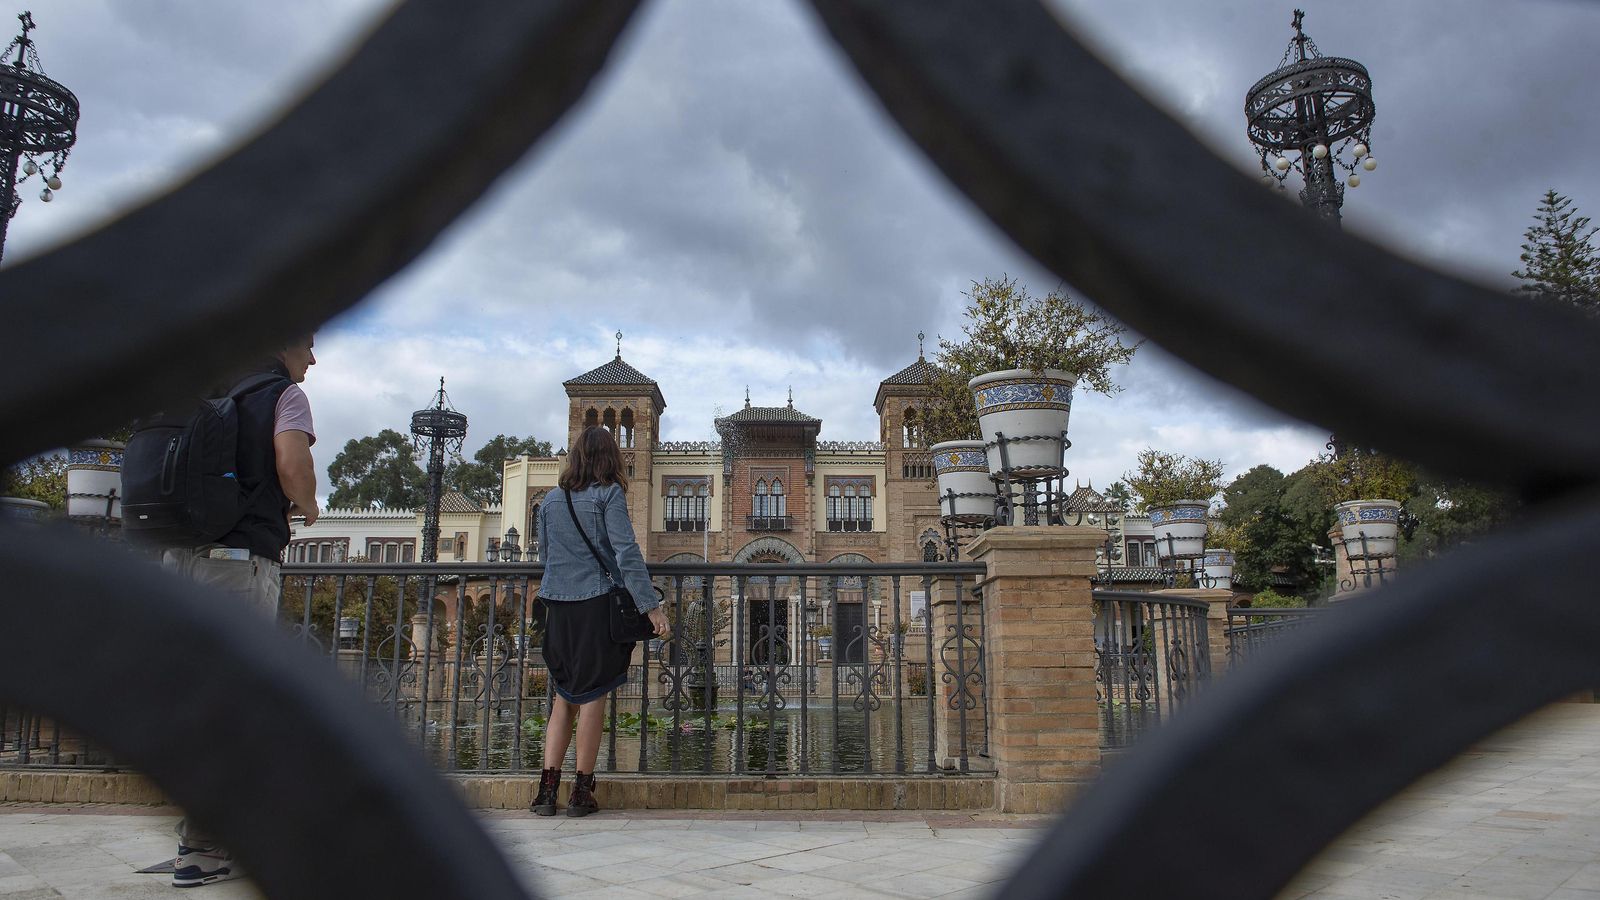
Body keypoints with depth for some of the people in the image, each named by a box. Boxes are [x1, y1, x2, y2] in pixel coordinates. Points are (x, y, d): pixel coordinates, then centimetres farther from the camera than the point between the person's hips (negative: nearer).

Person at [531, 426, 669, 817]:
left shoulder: (551, 499, 12)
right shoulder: (608, 494, -4)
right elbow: (626, 552, -12)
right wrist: (652, 606, -14)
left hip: (558, 606, 5)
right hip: (598, 605, -5)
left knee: (563, 697, 12)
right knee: (593, 695, 3)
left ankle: (547, 787, 8)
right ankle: (581, 791, 7)